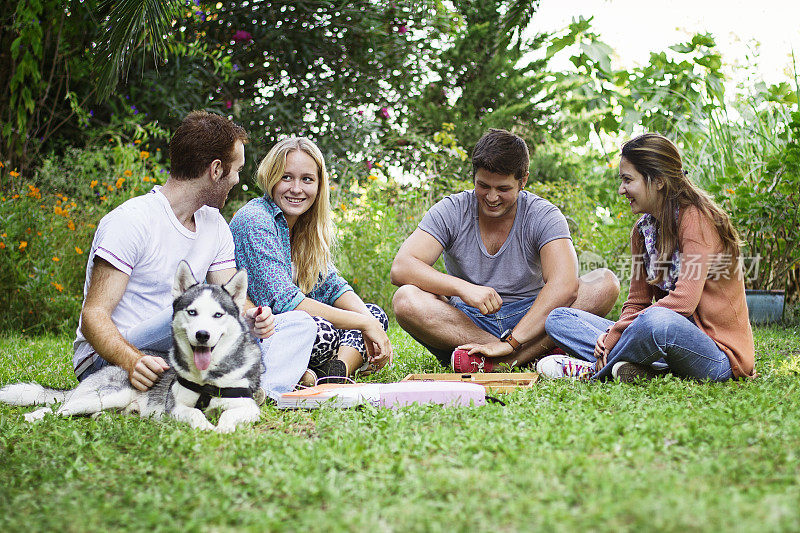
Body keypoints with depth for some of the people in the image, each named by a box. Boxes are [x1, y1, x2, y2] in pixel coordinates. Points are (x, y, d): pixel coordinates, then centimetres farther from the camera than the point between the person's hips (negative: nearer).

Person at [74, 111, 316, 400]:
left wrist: (250, 317, -19)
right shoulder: (130, 221, -15)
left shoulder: (215, 225, 9)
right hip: (107, 360, -8)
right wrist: (132, 362, -40)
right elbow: (94, 315, -20)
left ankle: (259, 391, -34)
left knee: (299, 324, -7)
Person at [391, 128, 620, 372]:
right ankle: (541, 352, -31)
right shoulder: (450, 212, -4)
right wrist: (462, 288, -33)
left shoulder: (543, 216, -7)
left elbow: (564, 286, -23)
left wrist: (509, 343, -34)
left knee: (606, 283, -22)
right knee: (406, 300, -30)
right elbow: (401, 268, -16)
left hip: (530, 318, 0)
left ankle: (500, 360, -34)